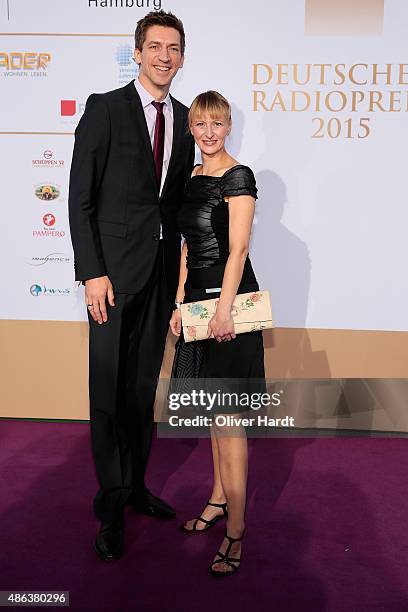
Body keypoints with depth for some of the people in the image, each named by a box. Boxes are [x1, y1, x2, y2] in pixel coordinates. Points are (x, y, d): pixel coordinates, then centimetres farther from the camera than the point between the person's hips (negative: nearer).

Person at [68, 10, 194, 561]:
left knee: (144, 387, 13)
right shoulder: (104, 108, -3)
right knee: (108, 390, 2)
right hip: (114, 269, -5)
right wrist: (92, 272, -14)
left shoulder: (184, 119, 12)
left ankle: (135, 485, 29)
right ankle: (111, 505, 17)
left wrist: (180, 268, 7)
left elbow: (179, 199, 13)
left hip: (161, 272, 5)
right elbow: (80, 198, -7)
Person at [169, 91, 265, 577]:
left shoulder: (238, 177, -7)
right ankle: (219, 498, 29)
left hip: (229, 297, -8)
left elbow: (237, 250, -14)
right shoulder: (193, 177, 15)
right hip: (198, 296, 8)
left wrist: (224, 309, -19)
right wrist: (180, 303, 11)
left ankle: (235, 529, 2)